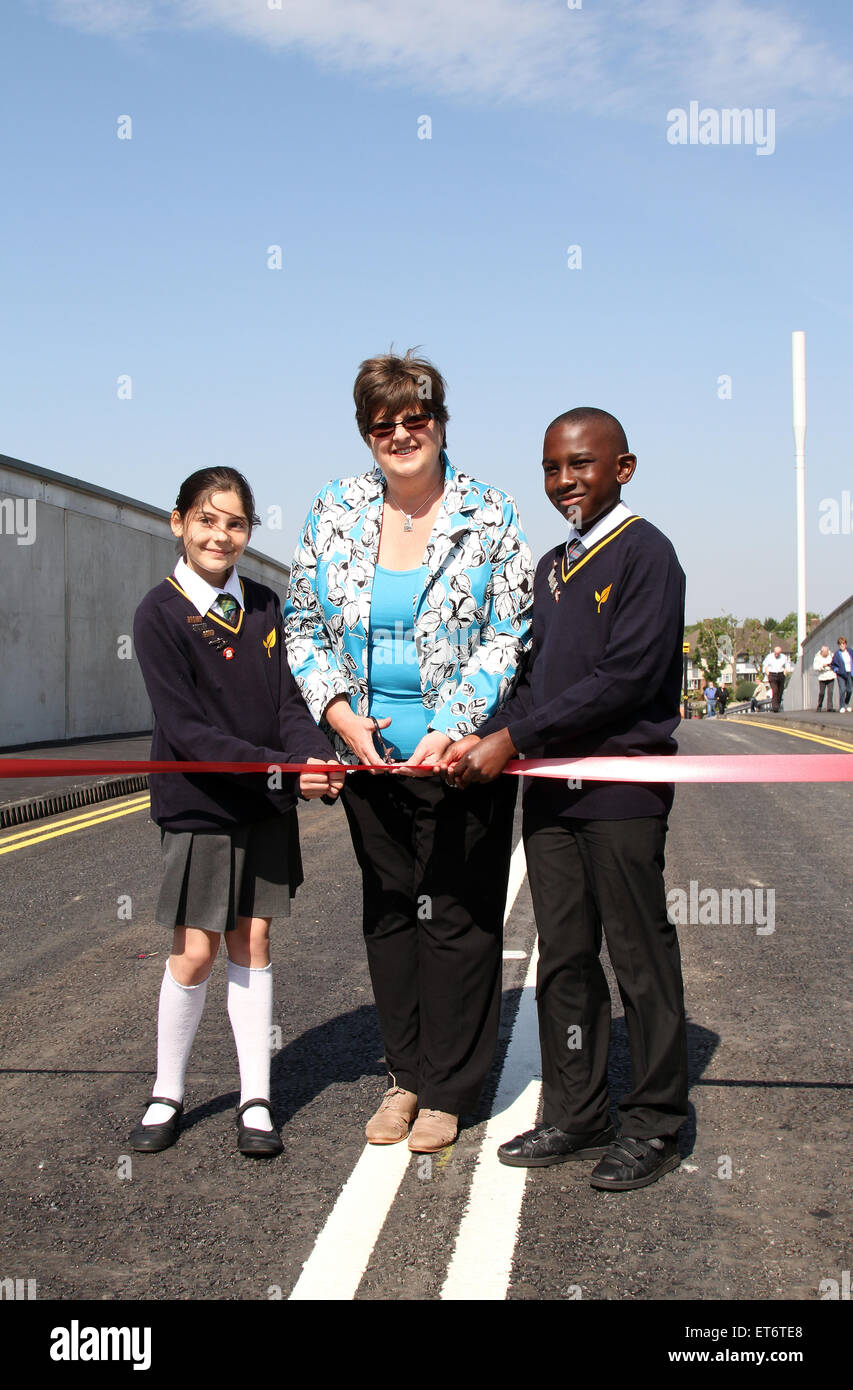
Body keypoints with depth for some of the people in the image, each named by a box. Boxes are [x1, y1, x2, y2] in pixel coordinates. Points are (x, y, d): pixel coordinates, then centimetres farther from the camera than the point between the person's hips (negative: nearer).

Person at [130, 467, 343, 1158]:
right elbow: (185, 728, -18)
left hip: (267, 803, 4)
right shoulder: (160, 614, -11)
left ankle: (256, 1101, 18)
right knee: (195, 951, 1)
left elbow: (289, 700, 2)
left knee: (252, 944, 9)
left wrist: (315, 756, -20)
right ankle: (167, 1095, 21)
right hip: (198, 802, -4)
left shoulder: (264, 606, 4)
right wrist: (280, 767, -25)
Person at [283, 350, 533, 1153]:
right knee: (388, 910, 13)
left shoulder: (487, 515, -3)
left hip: (460, 752, -3)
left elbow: (510, 633, -6)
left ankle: (447, 1089, 19)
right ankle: (406, 1073, 29)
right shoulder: (334, 513, 5)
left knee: (458, 914, 4)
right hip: (367, 752, 4)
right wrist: (339, 711, -6)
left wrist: (454, 727, -16)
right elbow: (301, 626, 9)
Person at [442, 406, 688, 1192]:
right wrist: (481, 741, 1)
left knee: (640, 956, 2)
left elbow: (627, 677, -16)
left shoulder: (644, 553, -7)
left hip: (623, 788, -7)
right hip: (550, 789, 7)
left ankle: (655, 1125, 15)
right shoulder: (552, 568, 17)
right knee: (564, 958, 11)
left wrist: (514, 737, -17)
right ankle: (576, 1115, 23)